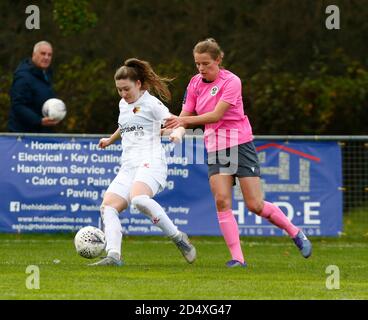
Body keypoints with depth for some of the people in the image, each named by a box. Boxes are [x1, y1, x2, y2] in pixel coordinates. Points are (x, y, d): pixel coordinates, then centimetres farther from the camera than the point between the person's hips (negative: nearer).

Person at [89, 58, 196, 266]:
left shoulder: (151, 103, -1)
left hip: (151, 162, -8)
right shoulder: (123, 104, 22)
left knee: (138, 198, -35)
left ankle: (179, 239, -23)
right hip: (129, 166, 8)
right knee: (108, 206, -12)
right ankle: (114, 256, -22)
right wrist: (110, 140, 56)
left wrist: (176, 132, -31)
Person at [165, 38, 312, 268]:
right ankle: (237, 258, -12)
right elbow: (185, 116, 4)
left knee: (255, 205, -6)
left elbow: (216, 115, -22)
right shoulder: (195, 83, 6)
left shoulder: (231, 81, -13)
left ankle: (296, 233, 17)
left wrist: (185, 120, -30)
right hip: (215, 148, 5)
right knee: (222, 201, -13)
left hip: (239, 144, -5)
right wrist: (170, 127, -16)